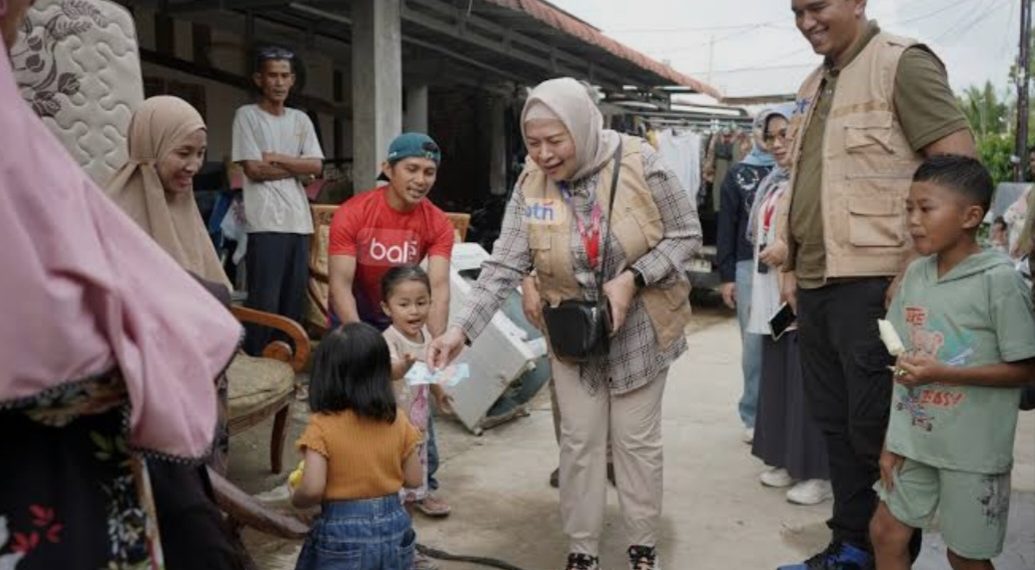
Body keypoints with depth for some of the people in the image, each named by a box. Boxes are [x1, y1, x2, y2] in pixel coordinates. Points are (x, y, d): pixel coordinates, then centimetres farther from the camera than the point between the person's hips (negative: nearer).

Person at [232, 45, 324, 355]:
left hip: (299, 221, 5)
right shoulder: (247, 115, 1)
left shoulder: (301, 119, 16)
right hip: (265, 222, -5)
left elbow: (316, 166, 5)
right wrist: (297, 166, 0)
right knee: (264, 301, -7)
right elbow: (253, 169, -8)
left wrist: (276, 158, -4)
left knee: (294, 299, 8)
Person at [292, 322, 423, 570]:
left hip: (342, 533, -4)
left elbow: (312, 489, -21)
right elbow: (415, 479, 1)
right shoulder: (398, 420, -4)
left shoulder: (322, 426, -15)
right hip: (393, 527, 4)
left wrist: (295, 499, 0)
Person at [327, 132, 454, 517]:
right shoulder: (353, 213, -27)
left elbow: (439, 287, -26)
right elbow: (340, 284, -30)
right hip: (355, 313, -2)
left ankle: (422, 484, 11)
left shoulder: (437, 224, -19)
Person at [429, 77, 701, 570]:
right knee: (579, 440, 9)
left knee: (637, 438, 9)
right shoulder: (531, 185, -12)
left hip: (639, 327, -2)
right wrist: (460, 329, -26)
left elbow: (686, 234, -11)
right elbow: (504, 265, -15)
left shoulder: (639, 163, -19)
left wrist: (633, 278, -25)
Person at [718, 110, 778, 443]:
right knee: (754, 341, 3)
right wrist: (726, 275, -1)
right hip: (749, 266, 0)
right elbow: (726, 227, 5)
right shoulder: (736, 175, 10)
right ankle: (754, 415, 13)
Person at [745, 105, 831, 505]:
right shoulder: (773, 184, 16)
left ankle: (819, 473, 7)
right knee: (778, 379, 13)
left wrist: (792, 248, -18)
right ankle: (787, 461, 25)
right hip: (773, 297, 9)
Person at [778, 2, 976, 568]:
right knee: (835, 422, 14)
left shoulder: (903, 63, -7)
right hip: (816, 284, 8)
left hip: (871, 282, -7)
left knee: (876, 427, 1)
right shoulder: (813, 86, 16)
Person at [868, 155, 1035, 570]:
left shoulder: (999, 279, -16)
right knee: (886, 533, 14)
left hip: (972, 449, -6)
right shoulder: (915, 273, 3)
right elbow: (904, 366, 6)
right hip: (914, 439, 6)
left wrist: (941, 373, -23)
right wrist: (891, 442, 6)